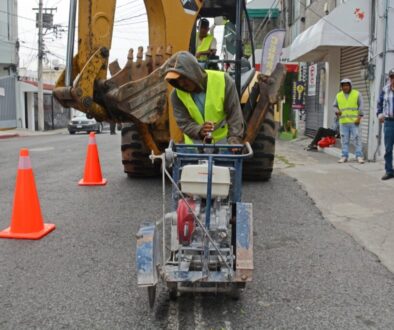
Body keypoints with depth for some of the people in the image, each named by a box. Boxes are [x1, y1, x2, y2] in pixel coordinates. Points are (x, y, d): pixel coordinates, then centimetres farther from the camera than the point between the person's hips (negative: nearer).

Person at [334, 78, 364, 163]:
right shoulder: (338, 95, 11)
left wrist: (359, 117, -9)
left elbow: (361, 106, 0)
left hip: (354, 121, -2)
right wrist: (337, 111, -6)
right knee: (344, 140, 4)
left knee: (357, 139, -3)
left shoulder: (357, 94, 3)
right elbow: (335, 106, 16)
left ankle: (359, 156, 2)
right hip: (343, 122, 3)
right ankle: (344, 156, 10)